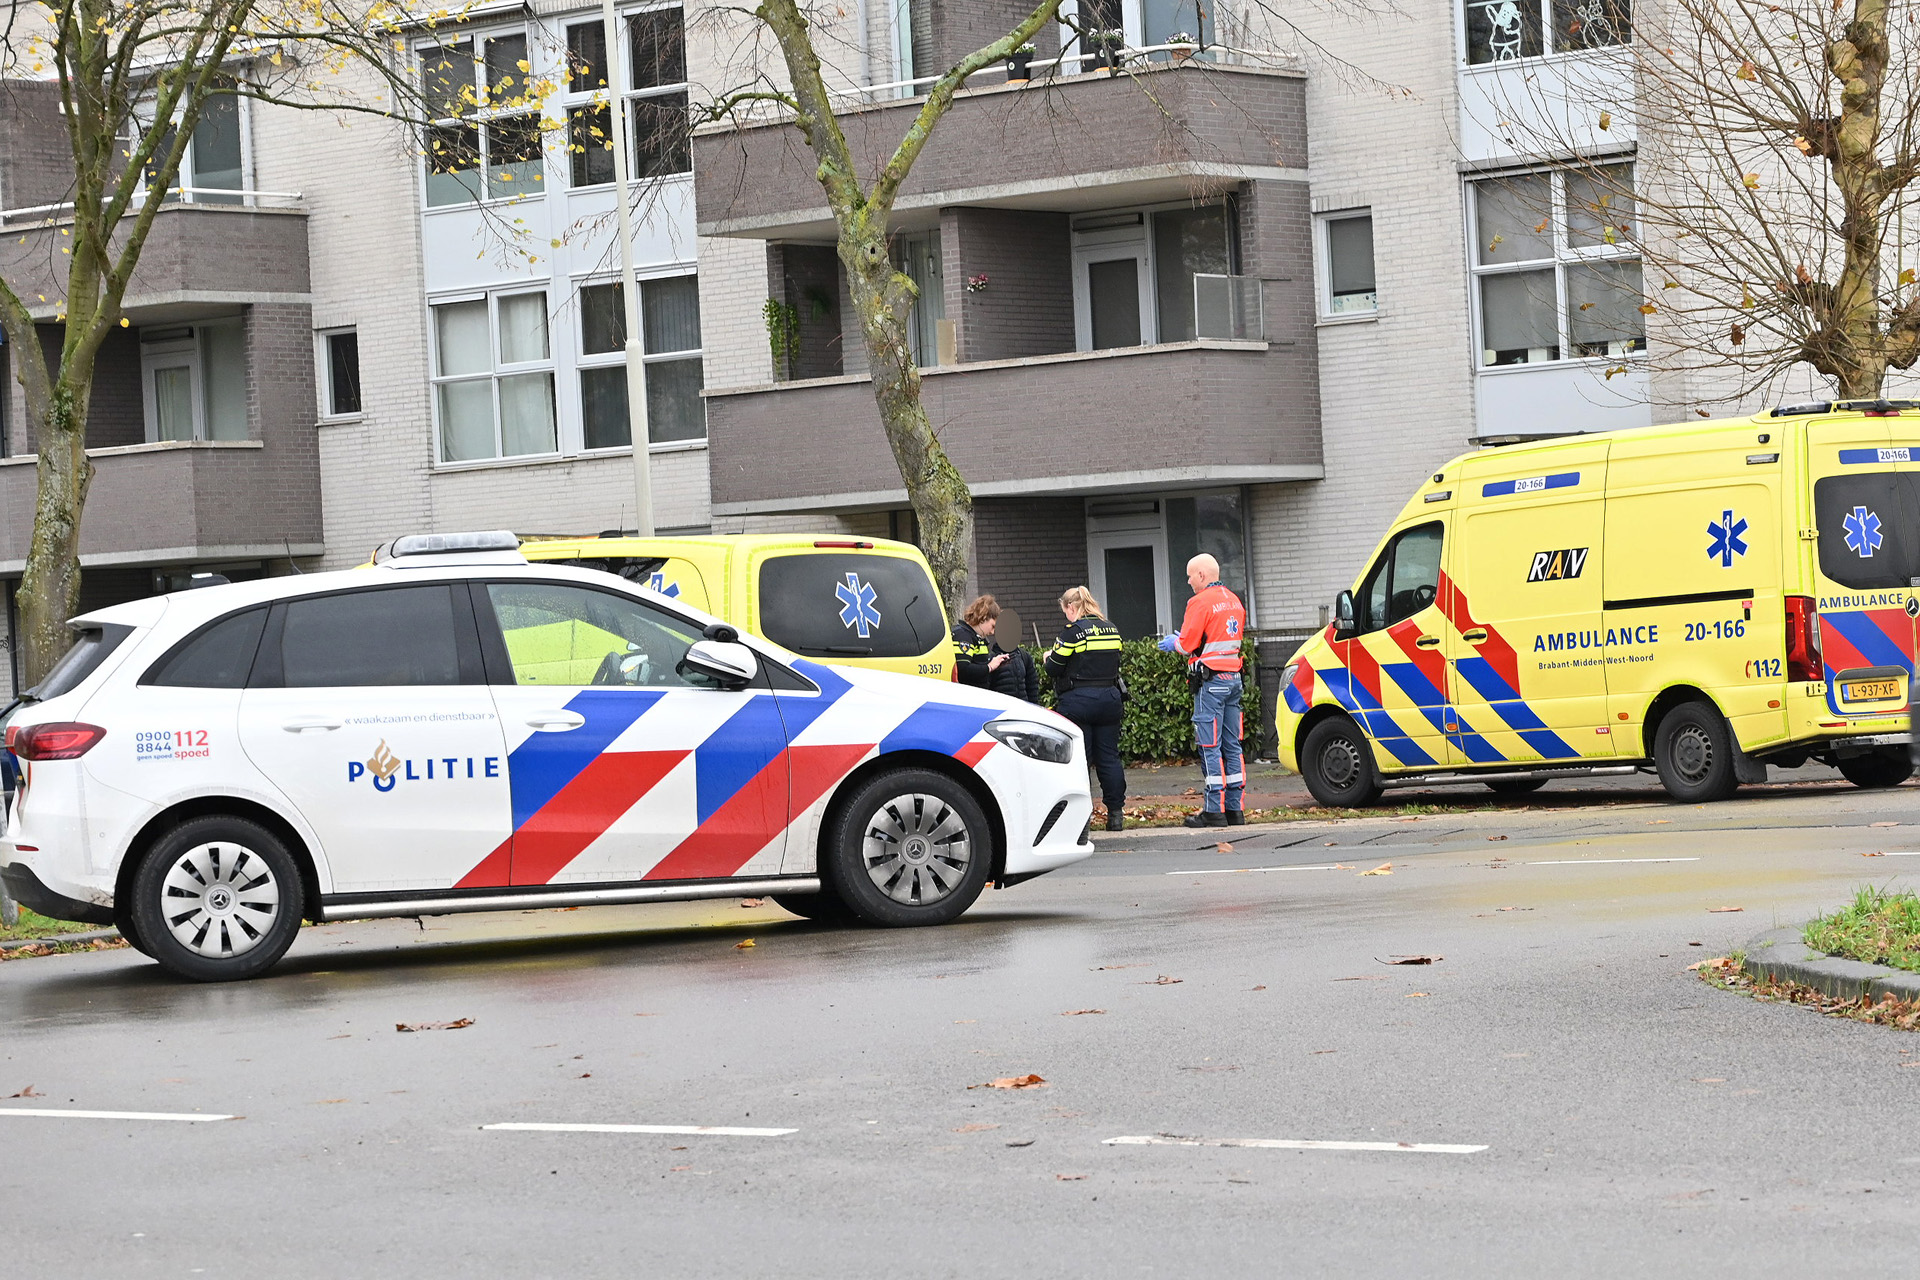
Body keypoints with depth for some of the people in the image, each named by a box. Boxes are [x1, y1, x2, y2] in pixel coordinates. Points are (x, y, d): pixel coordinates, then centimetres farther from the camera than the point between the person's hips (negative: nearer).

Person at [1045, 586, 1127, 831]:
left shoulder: (1072, 631, -10)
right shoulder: (1112, 630, 9)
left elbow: (1054, 669, -8)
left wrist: (1049, 657, 13)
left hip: (1078, 700, -5)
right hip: (1109, 698, 5)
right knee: (1109, 756, 8)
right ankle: (1115, 813, 8)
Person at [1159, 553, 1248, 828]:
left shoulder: (1201, 602, -12)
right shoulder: (1234, 601, 15)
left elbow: (1187, 644, -14)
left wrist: (1173, 644, 10)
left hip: (1210, 681, -8)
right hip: (1233, 677, 8)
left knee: (1210, 747, -6)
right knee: (1232, 745, 10)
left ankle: (1214, 810, -7)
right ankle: (1234, 808, 11)